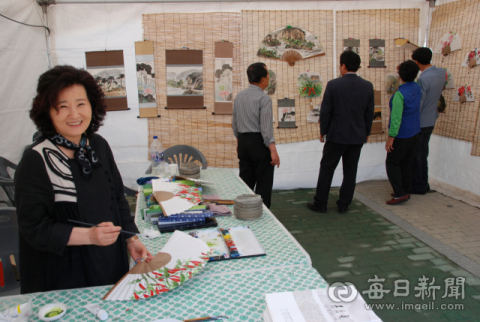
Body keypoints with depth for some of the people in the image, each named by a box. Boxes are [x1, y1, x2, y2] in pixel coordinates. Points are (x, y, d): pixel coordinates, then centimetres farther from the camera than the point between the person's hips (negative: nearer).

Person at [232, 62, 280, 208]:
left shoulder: (239, 96, 9)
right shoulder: (264, 98, -13)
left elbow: (234, 123, 15)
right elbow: (266, 128, -19)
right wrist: (273, 150, -19)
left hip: (243, 142, 7)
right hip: (259, 142, -7)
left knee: (245, 183, 14)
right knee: (263, 185, 1)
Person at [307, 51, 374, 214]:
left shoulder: (333, 85, -11)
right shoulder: (368, 86, 0)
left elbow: (325, 111, -8)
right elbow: (369, 113, 6)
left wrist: (323, 131, 4)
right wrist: (366, 132, 18)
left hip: (336, 135, -3)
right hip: (358, 136, 4)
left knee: (327, 168, 8)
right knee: (350, 170, 12)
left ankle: (320, 203, 15)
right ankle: (343, 204, 20)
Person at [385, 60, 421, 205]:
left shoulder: (400, 94, -23)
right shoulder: (417, 88, 2)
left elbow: (396, 118, -24)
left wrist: (391, 137, -19)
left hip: (401, 135, -8)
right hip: (414, 132, 8)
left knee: (392, 162, 2)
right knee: (407, 162, 16)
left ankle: (400, 193, -1)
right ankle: (406, 190, 25)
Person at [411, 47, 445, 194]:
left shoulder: (423, 79, -24)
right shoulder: (441, 72, 0)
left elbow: (417, 105, -21)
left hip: (420, 123, -8)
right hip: (431, 120, 8)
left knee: (415, 154, 5)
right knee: (423, 153, 19)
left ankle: (418, 186, 14)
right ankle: (424, 184, 28)